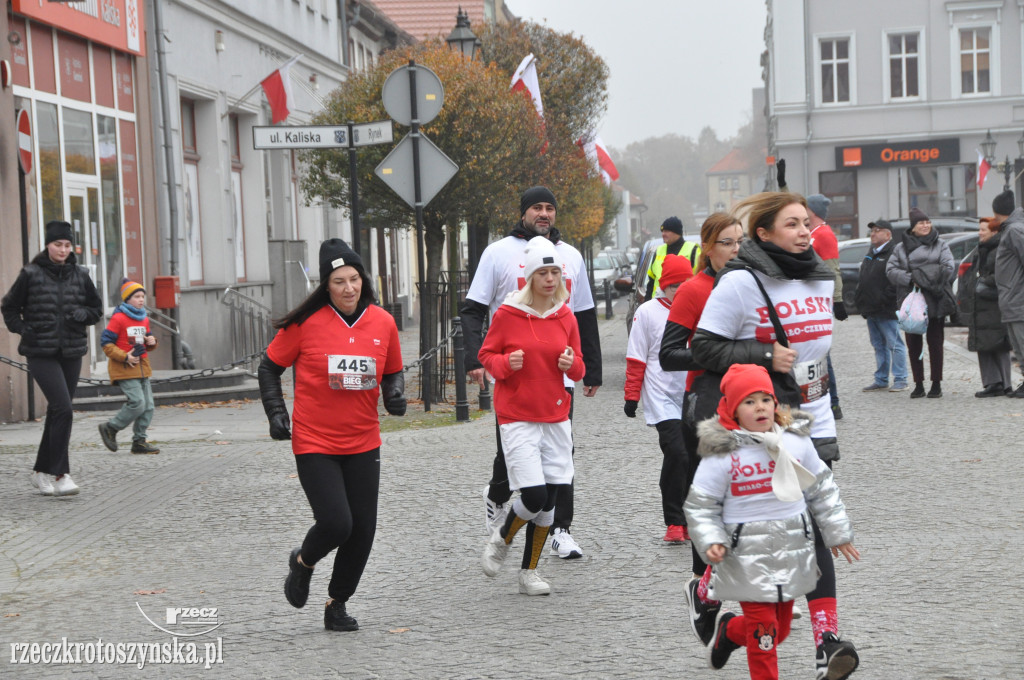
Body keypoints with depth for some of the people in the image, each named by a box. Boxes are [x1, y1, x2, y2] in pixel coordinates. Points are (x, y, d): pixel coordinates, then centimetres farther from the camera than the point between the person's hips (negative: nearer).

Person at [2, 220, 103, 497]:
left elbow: (97, 308, 15)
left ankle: (42, 471, 24)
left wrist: (82, 314, -5)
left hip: (72, 352, 4)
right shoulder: (31, 274, -3)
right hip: (41, 354, -4)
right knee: (62, 408, -17)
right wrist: (23, 330, -7)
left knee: (57, 412, 9)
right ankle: (59, 474, -12)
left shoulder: (80, 275, 6)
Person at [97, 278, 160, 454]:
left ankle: (139, 441, 11)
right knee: (137, 403, -16)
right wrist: (124, 357, -18)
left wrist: (151, 342, 2)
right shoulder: (118, 319, -10)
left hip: (142, 367, 8)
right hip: (124, 369, -8)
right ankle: (110, 428, 3)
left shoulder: (144, 319, 13)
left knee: (148, 405, 3)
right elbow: (106, 343, -11)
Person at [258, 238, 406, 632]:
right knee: (335, 522, -15)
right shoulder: (306, 322, -8)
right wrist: (276, 413, -7)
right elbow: (270, 367, 3)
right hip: (314, 441, -4)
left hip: (363, 444, 4)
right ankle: (303, 562, 20)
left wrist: (395, 394, -5)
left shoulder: (382, 323, 2)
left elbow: (393, 372, 16)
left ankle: (337, 603, 23)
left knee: (363, 529, 2)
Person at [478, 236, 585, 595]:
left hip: (556, 417, 5)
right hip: (517, 417, -4)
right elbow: (486, 354, 4)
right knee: (534, 495, -14)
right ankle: (501, 539, 18)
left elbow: (578, 371, 13)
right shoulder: (507, 314, -6)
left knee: (550, 498, 5)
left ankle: (529, 572, 20)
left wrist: (571, 364, -10)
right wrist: (506, 363, -16)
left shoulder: (565, 317, 5)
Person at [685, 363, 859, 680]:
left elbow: (823, 491, 12)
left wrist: (838, 533, 14)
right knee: (763, 631, -5)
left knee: (781, 627, 16)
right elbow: (700, 505, -4)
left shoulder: (797, 442, 1)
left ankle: (729, 630, 44)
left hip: (791, 553, 5)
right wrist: (711, 541, -17)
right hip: (748, 557, -5)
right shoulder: (722, 453, -11)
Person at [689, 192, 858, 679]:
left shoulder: (821, 278, 10)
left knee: (813, 529, -4)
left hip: (811, 422, 5)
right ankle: (708, 589, 32)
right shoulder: (740, 281, -11)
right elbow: (704, 348, -12)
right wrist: (765, 356, -19)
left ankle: (826, 640, -9)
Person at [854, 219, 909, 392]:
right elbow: (863, 279, 25)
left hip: (887, 311, -9)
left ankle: (900, 379, 1)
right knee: (878, 345, 13)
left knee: (894, 344, -4)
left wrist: (884, 299, -21)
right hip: (871, 310, 9)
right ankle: (881, 380, 19)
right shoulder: (871, 253, 19)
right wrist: (859, 298, 15)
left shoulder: (894, 253, -11)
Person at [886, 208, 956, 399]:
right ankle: (918, 384, 11)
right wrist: (910, 279, -14)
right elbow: (891, 270, 0)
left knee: (935, 343, 1)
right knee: (913, 344, 4)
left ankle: (936, 384, 9)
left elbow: (948, 267, -5)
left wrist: (925, 278, -13)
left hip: (934, 302, -1)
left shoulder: (940, 245, 7)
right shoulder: (901, 248, 9)